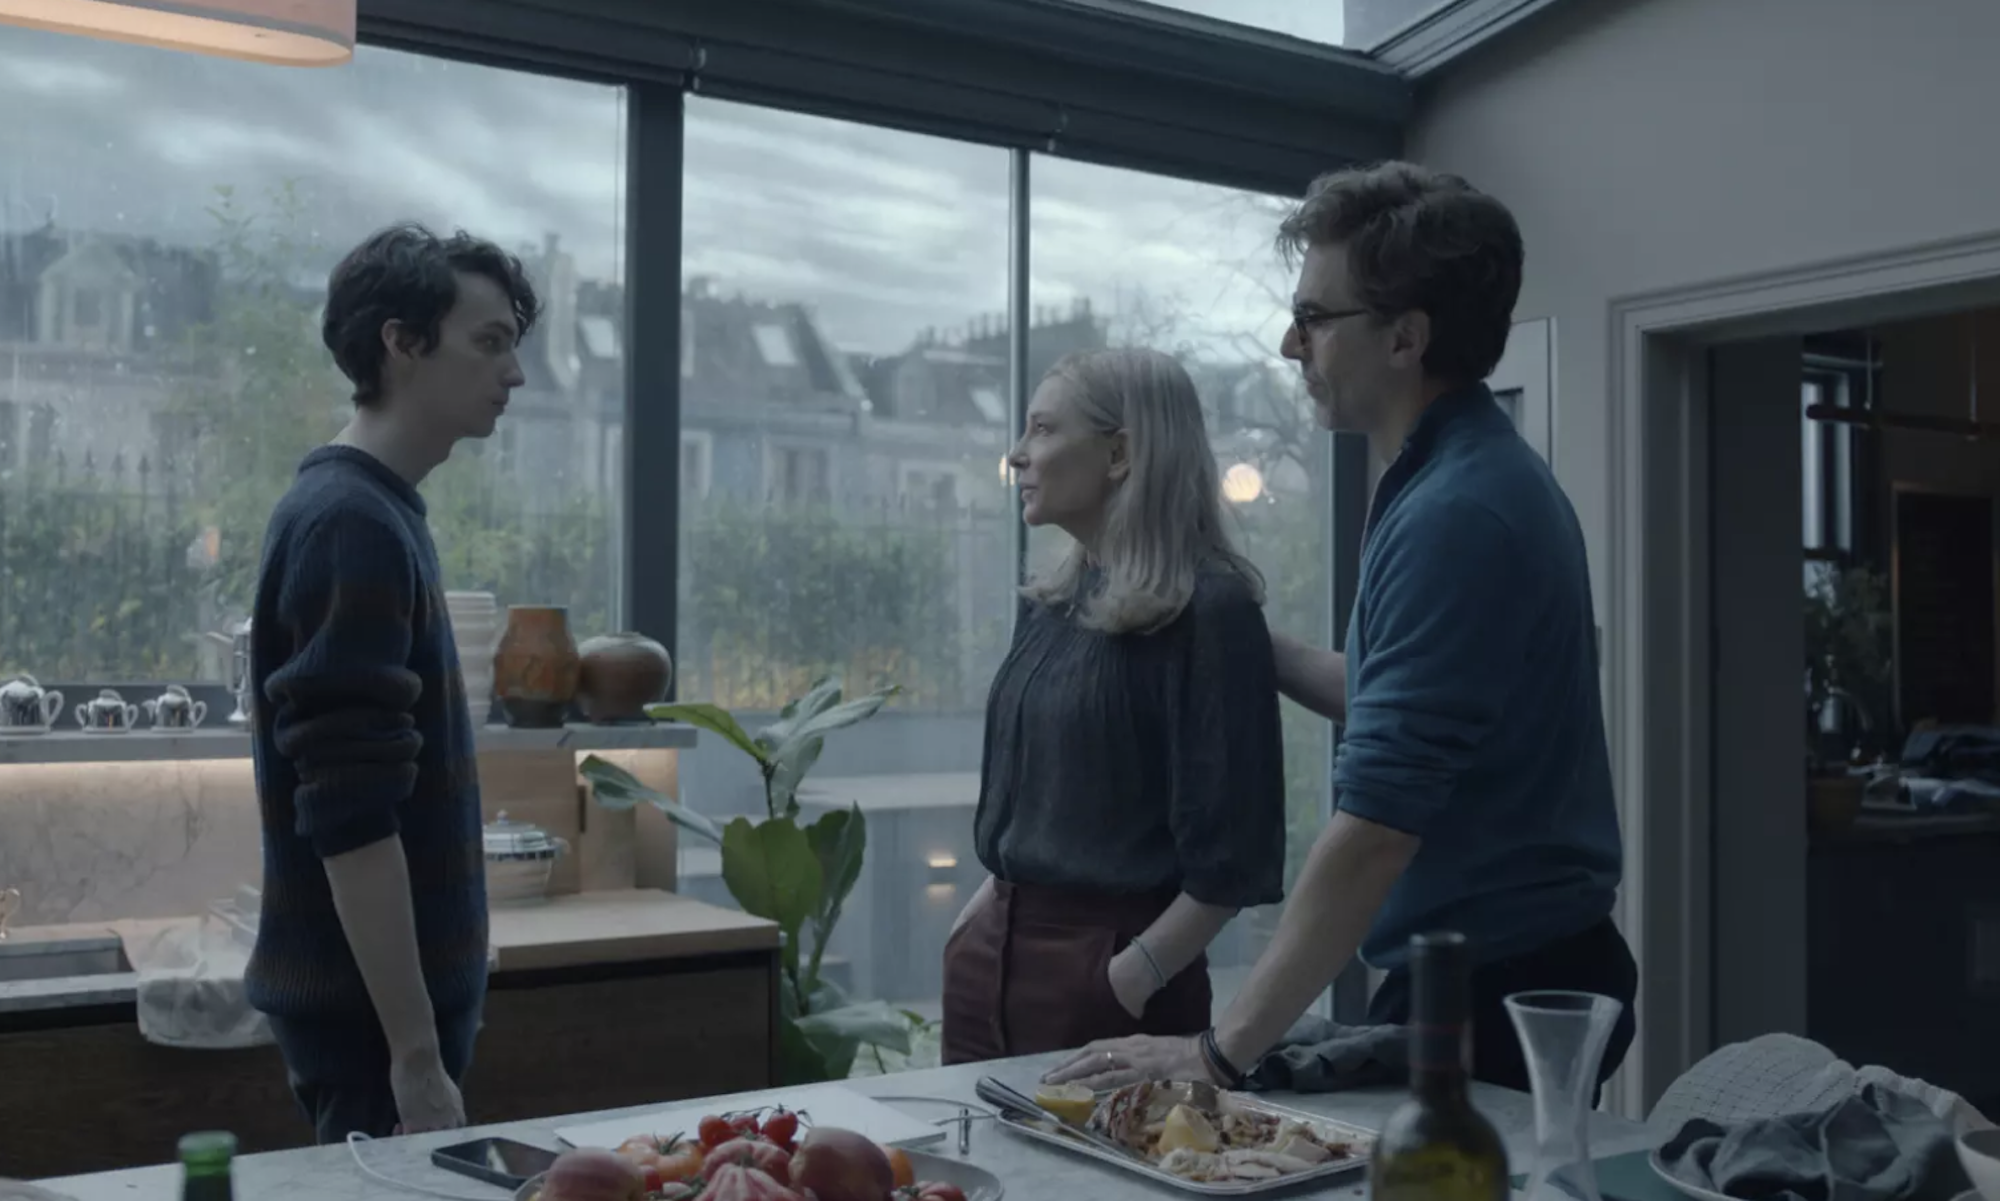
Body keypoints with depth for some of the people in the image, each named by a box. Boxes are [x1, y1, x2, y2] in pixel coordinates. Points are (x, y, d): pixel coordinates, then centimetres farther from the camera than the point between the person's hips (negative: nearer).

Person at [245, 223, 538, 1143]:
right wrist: (414, 1054, -22)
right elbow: (352, 824, -24)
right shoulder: (355, 526, -19)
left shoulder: (371, 512, 11)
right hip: (370, 1008, -9)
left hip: (377, 995, 9)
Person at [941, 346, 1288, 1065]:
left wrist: (1137, 975, -17)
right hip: (992, 950, 7)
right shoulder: (1047, 606, 9)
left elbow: (1230, 853, -16)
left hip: (1109, 962, -7)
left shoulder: (1208, 609, -14)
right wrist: (991, 901, 11)